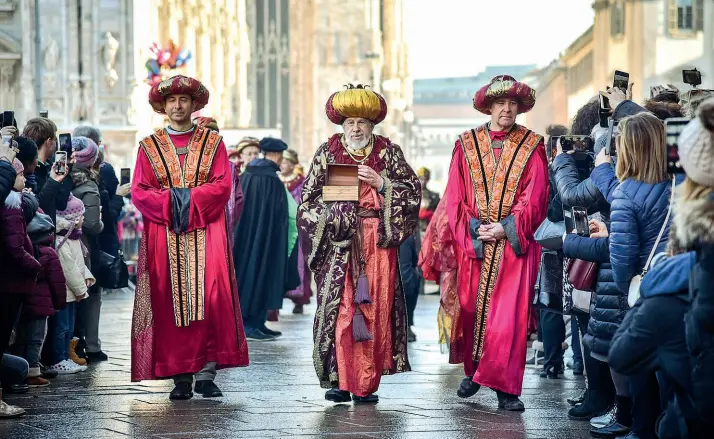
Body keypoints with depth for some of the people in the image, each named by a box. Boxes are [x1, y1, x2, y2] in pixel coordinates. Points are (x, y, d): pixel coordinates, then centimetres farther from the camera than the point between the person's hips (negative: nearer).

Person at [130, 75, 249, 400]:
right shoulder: (149, 146, 14)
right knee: (170, 299, -5)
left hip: (205, 230, -1)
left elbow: (222, 185, 1)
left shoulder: (213, 142, 12)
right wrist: (169, 201, -12)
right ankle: (180, 376, -3)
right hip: (164, 234, 1)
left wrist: (192, 198, -13)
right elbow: (139, 191, 4)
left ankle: (206, 371, -14)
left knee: (210, 294, -14)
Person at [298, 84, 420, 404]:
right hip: (339, 241, 0)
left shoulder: (388, 152, 10)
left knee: (375, 309, -3)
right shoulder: (328, 152, 10)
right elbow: (309, 197, 12)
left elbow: (412, 190, 6)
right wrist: (331, 210, -6)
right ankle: (339, 380, -7)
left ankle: (365, 383, 2)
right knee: (339, 307, -10)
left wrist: (381, 183, -8)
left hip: (378, 241, 0)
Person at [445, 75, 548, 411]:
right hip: (474, 242, 2)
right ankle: (473, 371, 26)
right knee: (471, 308, 6)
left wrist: (506, 229, -13)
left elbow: (534, 198, -3)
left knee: (509, 315, -7)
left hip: (514, 242, -2)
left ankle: (505, 388, -3)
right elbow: (456, 197, 4)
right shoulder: (466, 144, 8)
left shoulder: (532, 146, 4)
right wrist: (474, 230, -9)